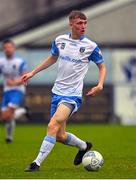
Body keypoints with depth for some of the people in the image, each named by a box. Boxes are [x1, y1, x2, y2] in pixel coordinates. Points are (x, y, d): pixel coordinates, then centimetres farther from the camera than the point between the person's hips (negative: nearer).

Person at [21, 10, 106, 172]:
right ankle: (84, 146, 38)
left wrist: (100, 85, -10)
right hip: (57, 92, 5)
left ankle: (37, 163, -21)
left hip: (72, 95, -5)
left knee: (52, 126, -24)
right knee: (60, 136, 10)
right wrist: (32, 73, 21)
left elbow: (102, 67, 7)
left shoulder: (90, 46, -7)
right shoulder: (60, 40, 3)